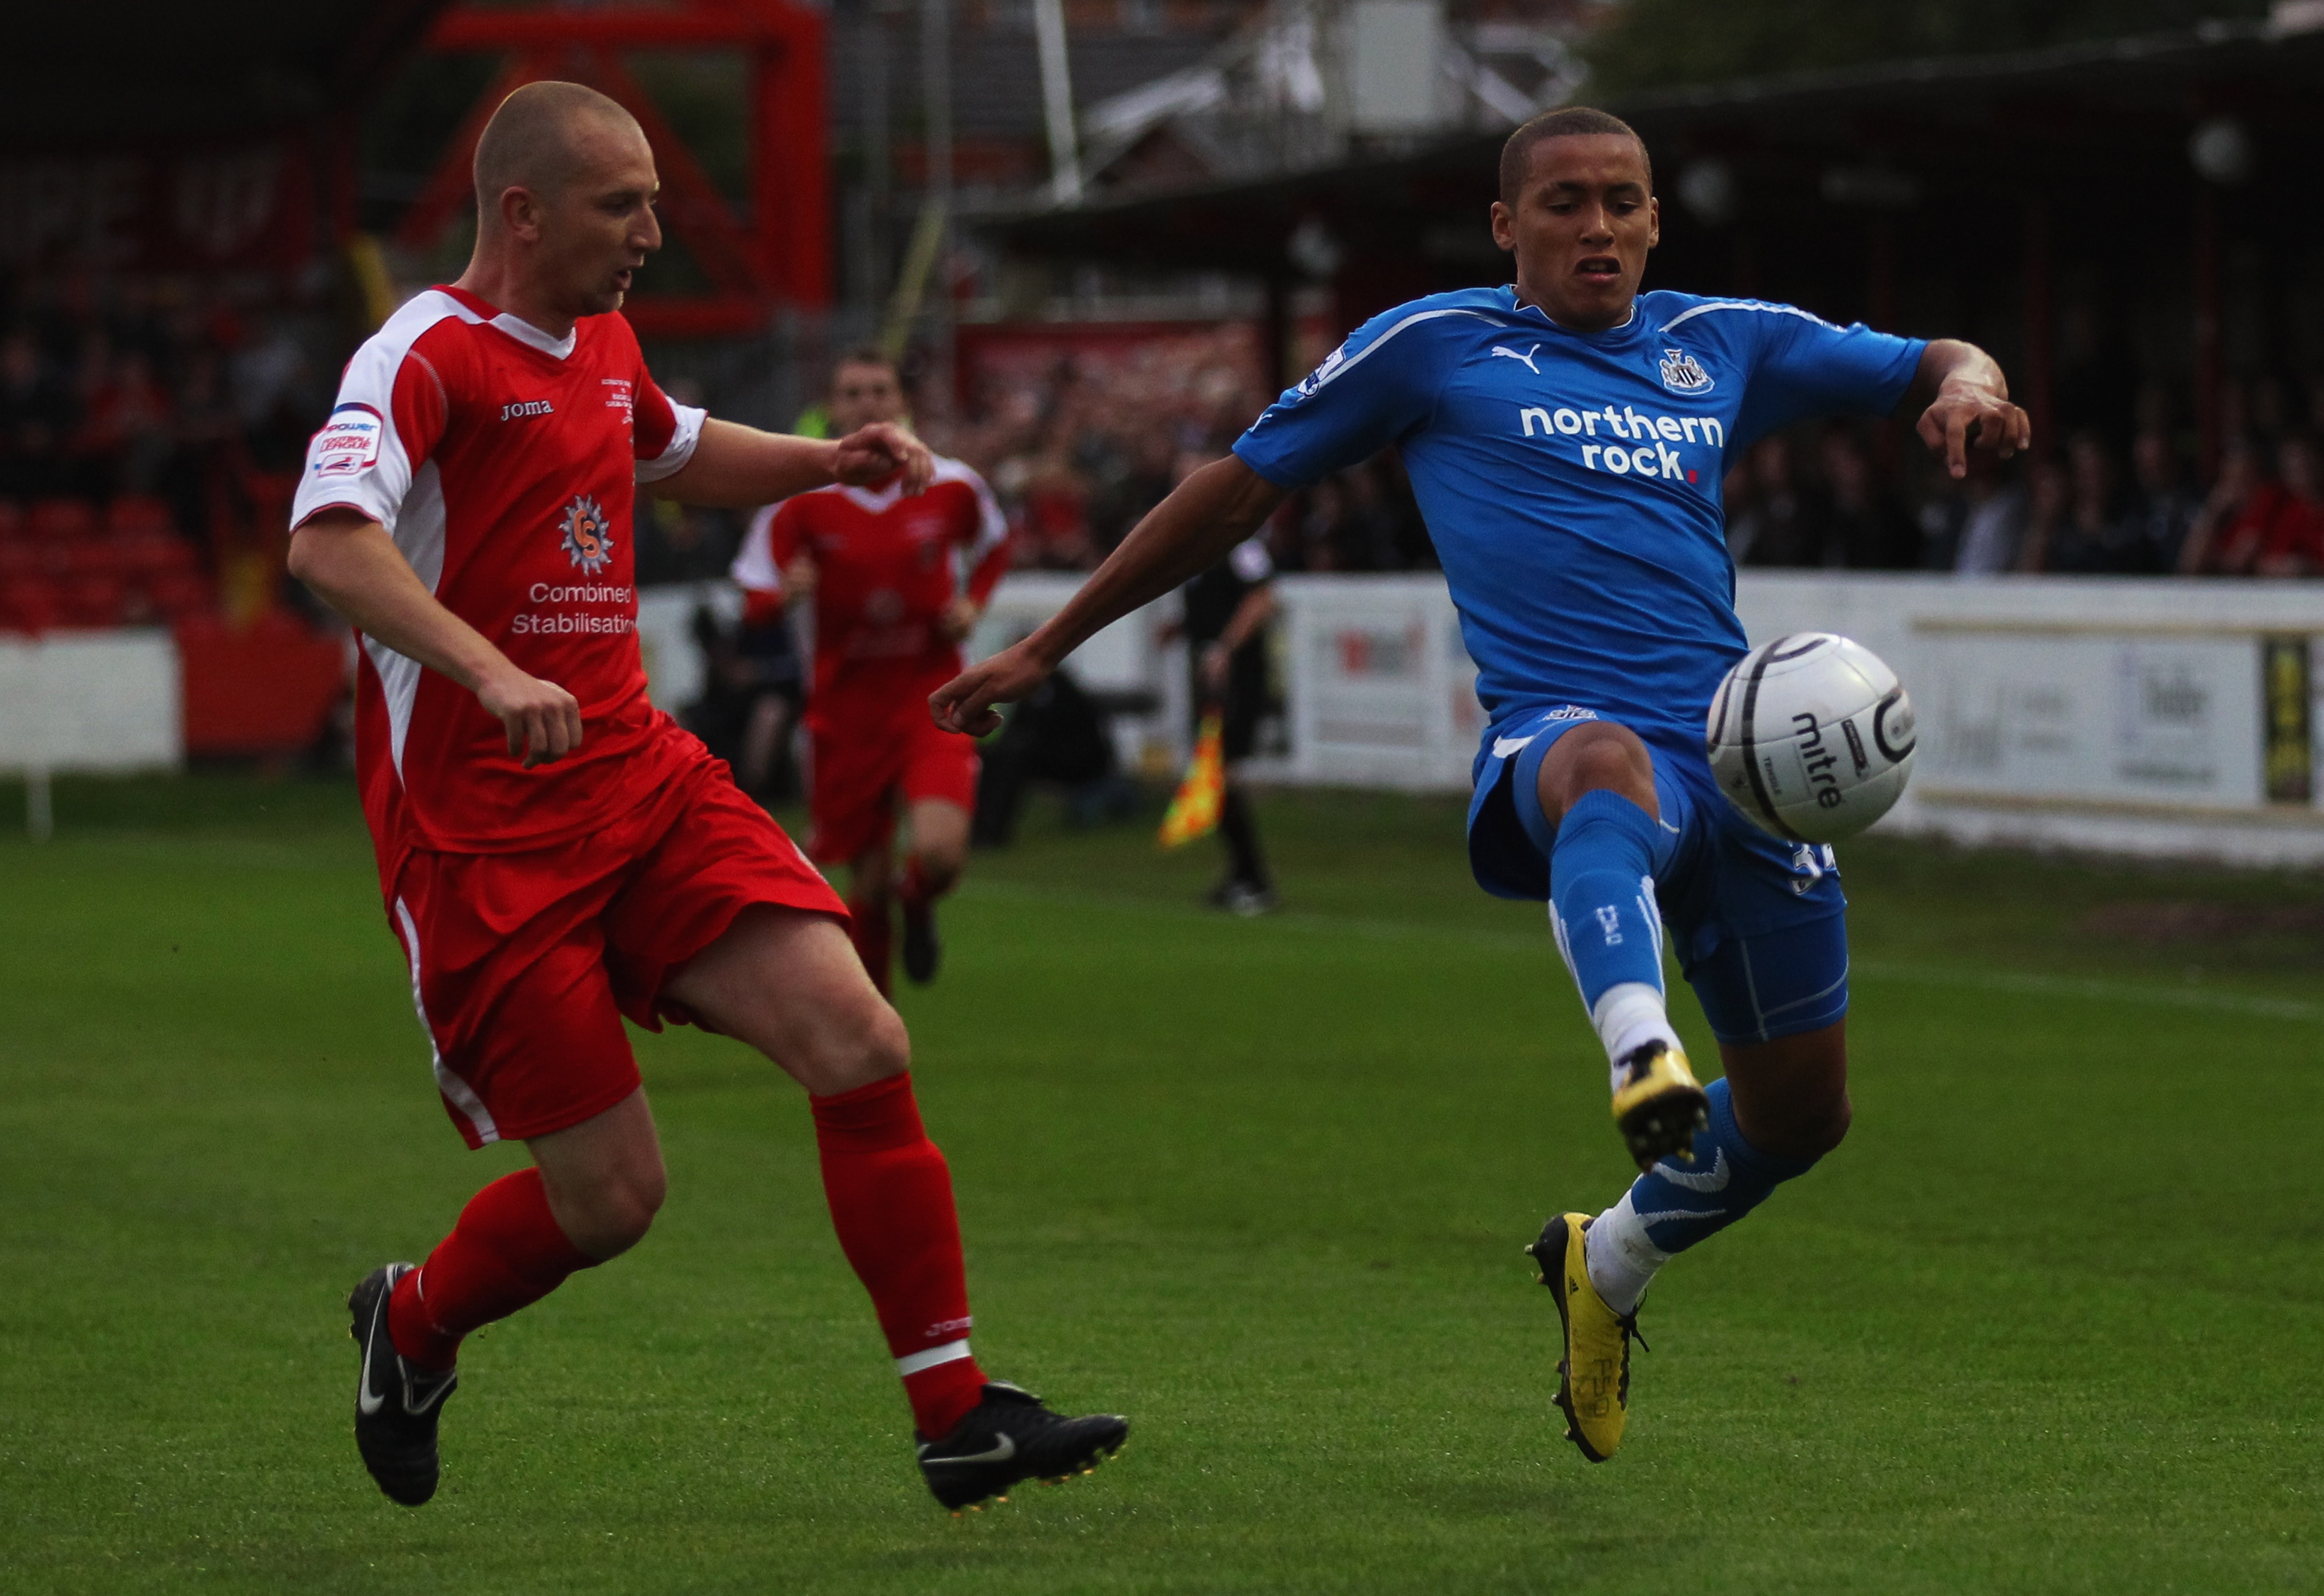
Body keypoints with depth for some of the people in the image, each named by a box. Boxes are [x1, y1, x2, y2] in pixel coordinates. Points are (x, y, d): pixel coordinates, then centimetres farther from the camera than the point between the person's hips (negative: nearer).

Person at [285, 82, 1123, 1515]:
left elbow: (680, 454, 36)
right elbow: (329, 542, -30)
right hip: (483, 836, -7)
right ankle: (410, 1328, 28)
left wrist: (825, 463, 17)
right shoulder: (428, 357, -13)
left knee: (859, 1042, -11)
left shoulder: (603, 346, 13)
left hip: (644, 778, 7)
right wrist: (489, 671, -44)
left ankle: (961, 1418, -6)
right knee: (611, 1196, -4)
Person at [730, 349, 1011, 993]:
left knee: (940, 851, -22)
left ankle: (918, 908, 16)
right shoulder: (801, 499, -6)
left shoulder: (952, 487, -1)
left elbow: (994, 546, 20)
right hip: (846, 708, 0)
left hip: (931, 699, 0)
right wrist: (785, 594, -26)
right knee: (869, 881, 4)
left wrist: (971, 605, 2)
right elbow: (753, 603, -3)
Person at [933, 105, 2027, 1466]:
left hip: (1744, 765, 5)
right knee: (1607, 767, -44)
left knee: (1802, 1119, 9)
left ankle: (1604, 1267, 39)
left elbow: (1936, 368, 25)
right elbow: (1240, 487, 14)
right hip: (1562, 733, -5)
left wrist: (1968, 387, -2)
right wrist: (1043, 651, 16)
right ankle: (1642, 1056, -70)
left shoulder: (1722, 345, 19)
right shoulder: (1436, 346, 9)